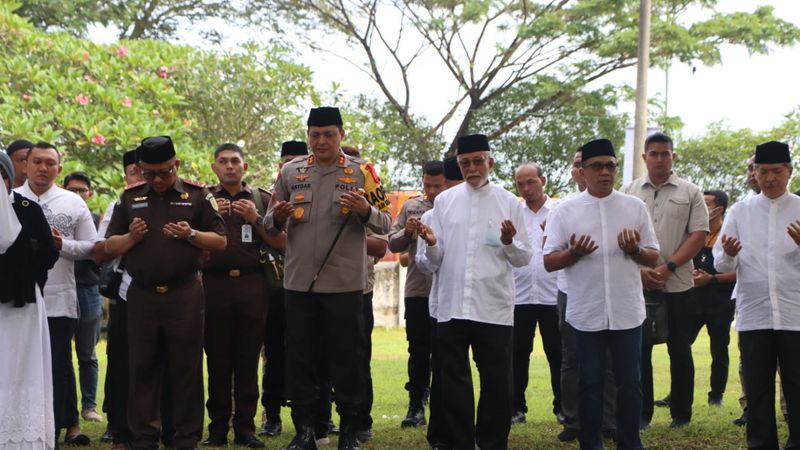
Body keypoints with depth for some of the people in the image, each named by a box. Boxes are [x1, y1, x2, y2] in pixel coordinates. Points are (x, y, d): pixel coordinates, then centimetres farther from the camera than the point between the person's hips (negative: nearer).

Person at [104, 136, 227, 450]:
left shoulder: (197, 195, 5)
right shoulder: (130, 197, 11)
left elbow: (221, 241, 4)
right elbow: (109, 246, 12)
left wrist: (191, 235, -13)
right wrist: (131, 238, -8)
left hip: (184, 295, -2)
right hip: (141, 295, 2)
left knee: (187, 368, 2)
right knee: (142, 368, 6)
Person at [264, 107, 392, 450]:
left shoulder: (361, 172, 2)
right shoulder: (290, 172, 8)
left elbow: (385, 224, 1)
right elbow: (270, 226, 14)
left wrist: (366, 210, -20)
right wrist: (278, 217, -9)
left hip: (345, 283, -2)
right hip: (298, 282, 2)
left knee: (347, 360, 4)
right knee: (299, 360, 7)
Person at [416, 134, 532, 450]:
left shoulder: (509, 203, 4)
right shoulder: (444, 201, 8)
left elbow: (523, 259, 3)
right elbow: (436, 261, 7)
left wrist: (509, 243, -17)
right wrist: (431, 244, -14)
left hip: (494, 307, -1)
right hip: (451, 306, 2)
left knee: (496, 382, 5)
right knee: (454, 381, 9)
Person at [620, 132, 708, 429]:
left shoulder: (690, 193, 4)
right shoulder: (628, 193, 8)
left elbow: (699, 235, -3)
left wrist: (667, 267, -12)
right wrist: (639, 270, -9)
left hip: (677, 284, -1)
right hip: (637, 284, 1)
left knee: (680, 350, 5)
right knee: (640, 349, 3)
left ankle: (681, 413, 15)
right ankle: (641, 413, 11)